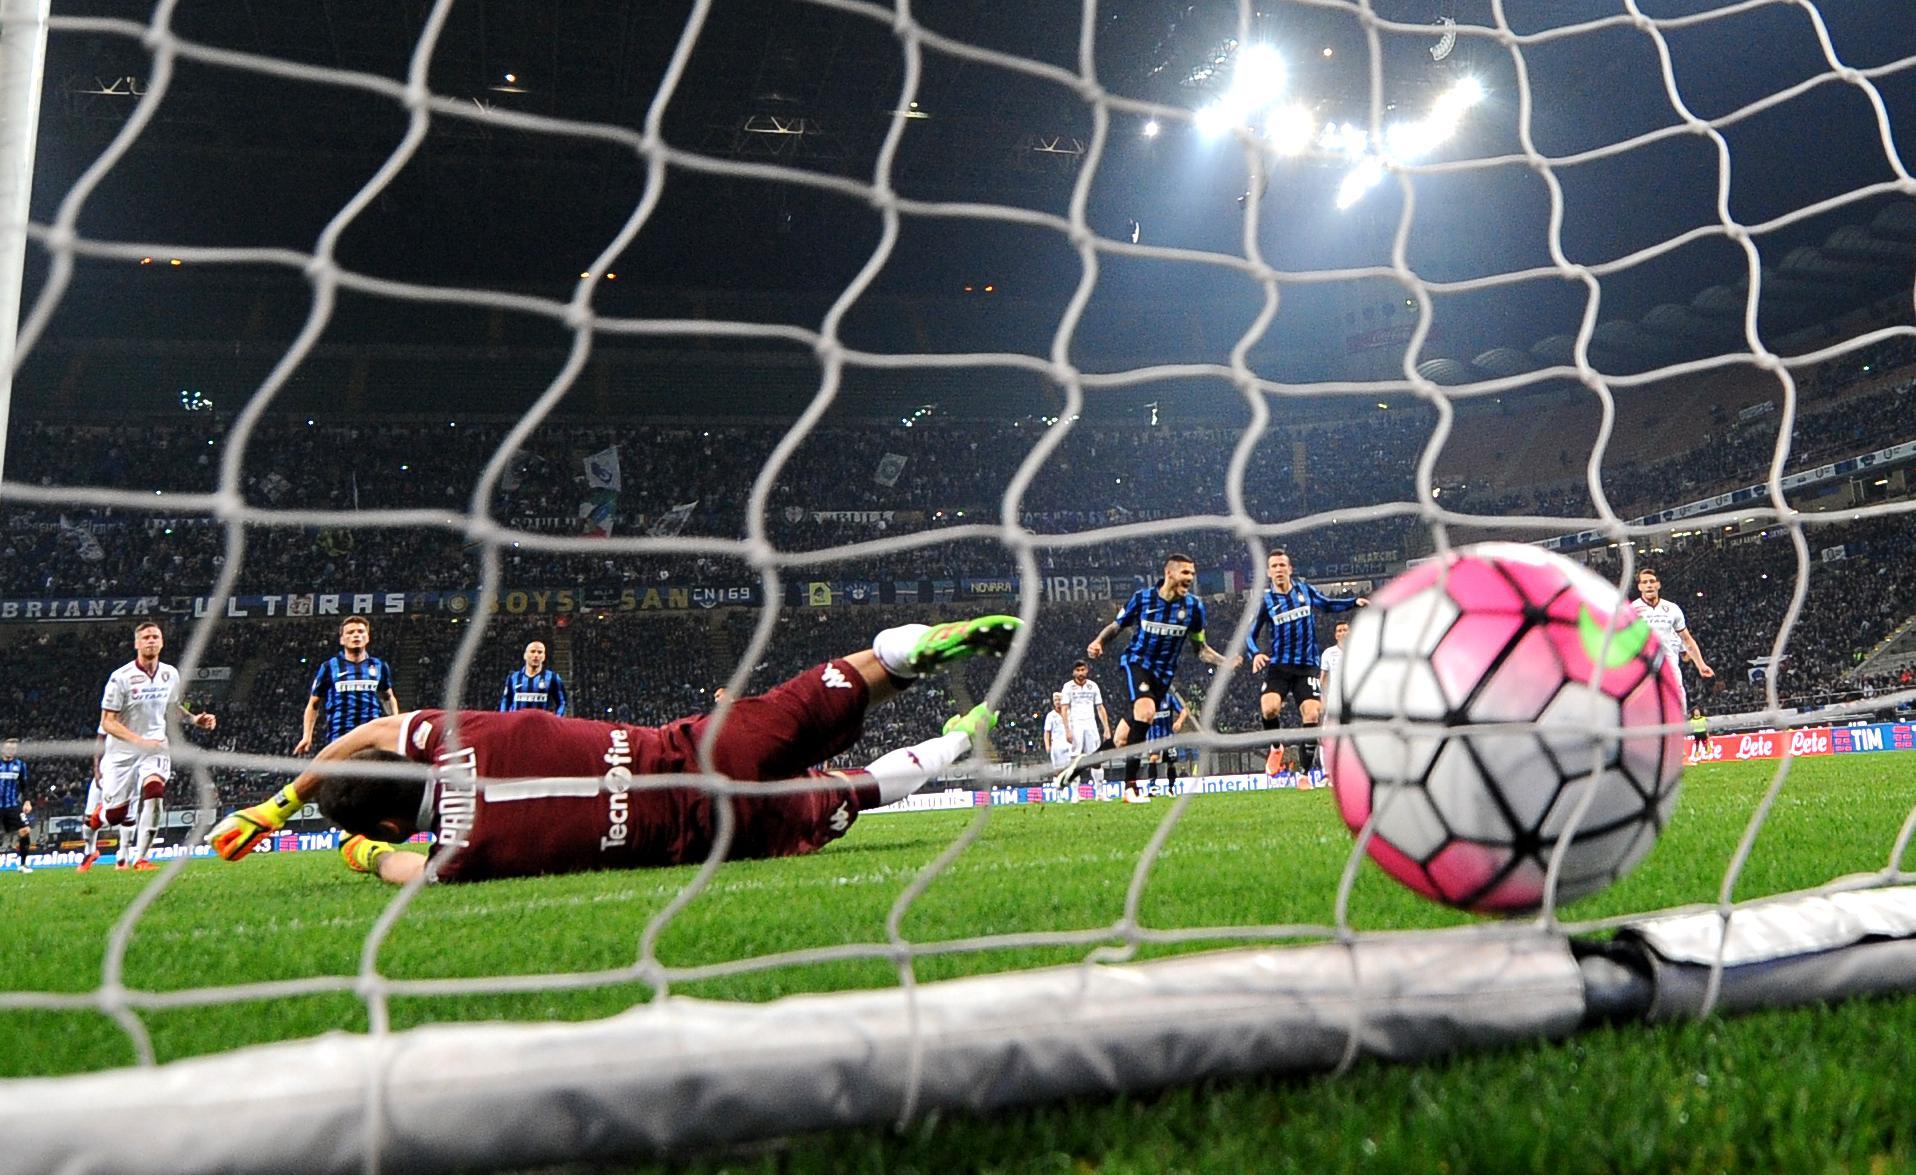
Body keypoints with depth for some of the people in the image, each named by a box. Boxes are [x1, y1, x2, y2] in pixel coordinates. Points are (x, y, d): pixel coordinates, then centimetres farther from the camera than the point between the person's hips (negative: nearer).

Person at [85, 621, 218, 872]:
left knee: (154, 791, -26)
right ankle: (90, 844, 37)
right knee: (115, 813, 1)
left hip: (154, 747, 3)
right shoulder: (121, 678, -14)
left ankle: (138, 858, -18)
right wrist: (139, 740, -27)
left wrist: (195, 719, 6)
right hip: (121, 751, -3)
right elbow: (107, 722, -14)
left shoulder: (171, 675, 2)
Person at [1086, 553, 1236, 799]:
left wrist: (1224, 661, -9)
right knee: (1145, 711, -30)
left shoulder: (1194, 606, -3)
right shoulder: (1142, 598, -7)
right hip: (1136, 661, -3)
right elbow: (1117, 626, 5)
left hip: (1163, 672, 3)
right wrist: (1098, 642, -14)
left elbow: (1200, 647, 7)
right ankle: (1130, 783, -23)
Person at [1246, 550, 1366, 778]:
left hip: (1307, 666, 2)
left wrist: (1354, 601, 8)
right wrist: (1256, 653, -15)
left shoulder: (1304, 589, 7)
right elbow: (1251, 634, 5)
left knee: (1312, 715, -12)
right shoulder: (1265, 600, 1)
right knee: (1269, 708, -25)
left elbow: (1328, 604, 23)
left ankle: (1303, 773, 0)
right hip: (1278, 666, -2)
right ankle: (1276, 749, 6)